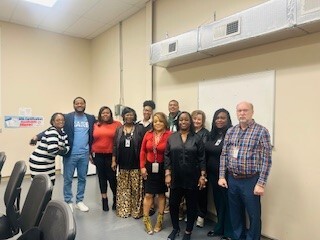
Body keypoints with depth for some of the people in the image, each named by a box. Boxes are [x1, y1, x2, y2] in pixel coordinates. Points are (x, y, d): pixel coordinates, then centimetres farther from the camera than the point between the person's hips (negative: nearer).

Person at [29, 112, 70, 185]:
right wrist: (62, 151, -14)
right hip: (38, 163, -8)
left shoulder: (62, 132, 6)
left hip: (49, 162, 9)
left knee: (51, 183, 13)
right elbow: (52, 149, -33)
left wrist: (65, 150, -17)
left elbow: (67, 146, 5)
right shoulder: (52, 132, -21)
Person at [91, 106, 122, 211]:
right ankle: (104, 199, 25)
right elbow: (92, 140, 9)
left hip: (111, 155, -3)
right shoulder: (95, 125, 5)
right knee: (101, 177, 11)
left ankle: (115, 198, 23)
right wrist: (91, 153, 9)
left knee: (111, 177, 0)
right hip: (98, 155, 3)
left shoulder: (117, 124, -3)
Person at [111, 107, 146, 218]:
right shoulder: (119, 130, 9)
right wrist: (114, 161, 5)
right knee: (123, 188, 10)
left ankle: (137, 210, 15)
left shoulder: (140, 129, -2)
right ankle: (123, 209, 24)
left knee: (136, 188, 1)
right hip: (123, 164, 3)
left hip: (136, 164, -3)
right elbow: (115, 146, 10)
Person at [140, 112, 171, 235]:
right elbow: (143, 151, 5)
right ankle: (146, 220, 27)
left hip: (162, 168, -2)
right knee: (148, 194, 8)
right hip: (149, 167, 3)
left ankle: (159, 220, 32)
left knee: (161, 194, 14)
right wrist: (142, 167, 0)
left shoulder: (169, 135, -14)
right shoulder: (148, 134, -1)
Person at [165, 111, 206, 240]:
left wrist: (202, 175, -7)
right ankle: (175, 228, 34)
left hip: (192, 178, -1)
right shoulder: (171, 137, 2)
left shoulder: (197, 139, -1)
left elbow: (202, 159, -2)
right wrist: (167, 174, -4)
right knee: (173, 204, 9)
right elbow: (167, 156, 1)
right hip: (176, 178, 1)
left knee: (191, 205, 10)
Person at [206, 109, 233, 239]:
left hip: (226, 174, -6)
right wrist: (205, 172, 6)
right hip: (213, 173, 6)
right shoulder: (212, 134, 9)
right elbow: (206, 153, 9)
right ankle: (219, 228, 36)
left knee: (227, 202, 7)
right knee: (218, 201, 18)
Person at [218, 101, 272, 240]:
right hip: (231, 180, 4)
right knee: (235, 214, 18)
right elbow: (224, 155, 8)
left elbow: (266, 160, -11)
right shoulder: (230, 132, 6)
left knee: (254, 216, 9)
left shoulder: (261, 131, -8)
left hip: (251, 181, -4)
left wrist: (261, 183, -14)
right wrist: (222, 176, 3)